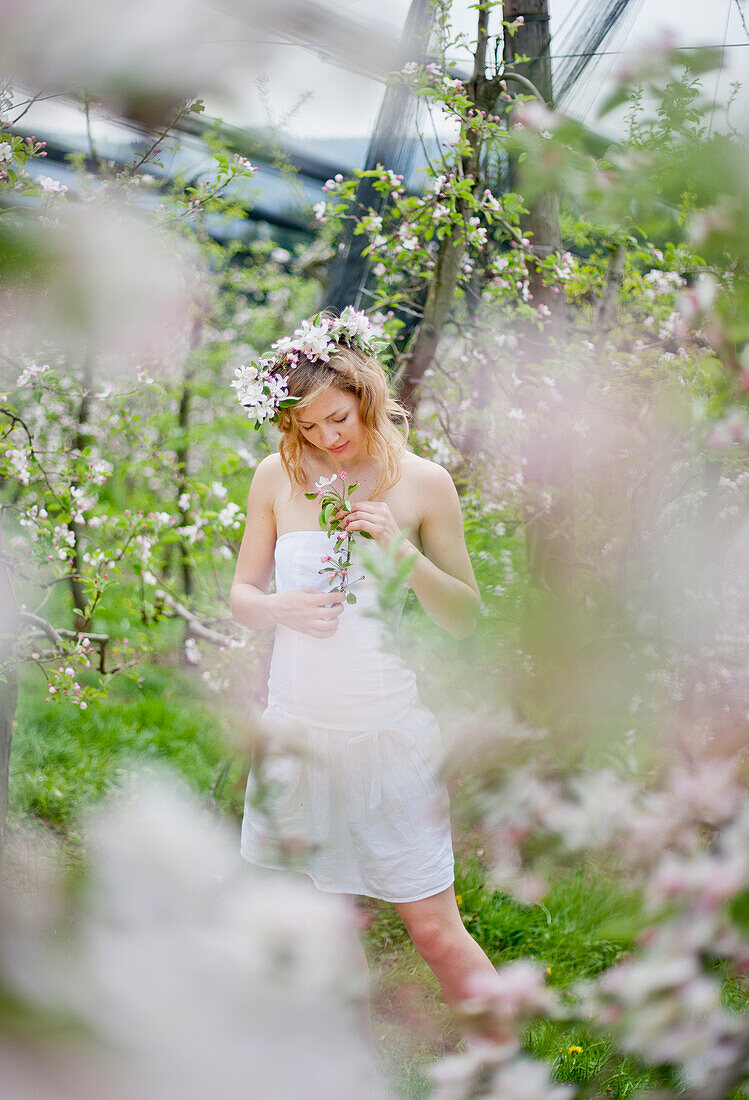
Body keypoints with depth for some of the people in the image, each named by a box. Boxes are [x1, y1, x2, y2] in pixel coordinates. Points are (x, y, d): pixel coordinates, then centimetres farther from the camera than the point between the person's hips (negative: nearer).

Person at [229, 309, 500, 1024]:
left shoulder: (422, 482, -3)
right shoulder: (278, 477, 2)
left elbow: (466, 619, 0)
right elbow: (241, 594, 11)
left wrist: (403, 550, -17)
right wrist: (280, 608, -12)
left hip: (387, 730, -2)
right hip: (296, 724, 3)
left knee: (434, 929, -1)